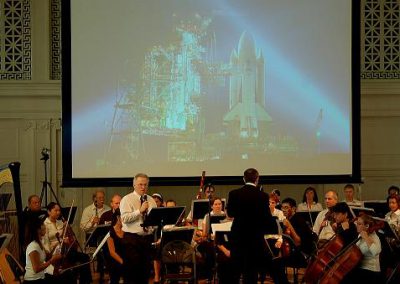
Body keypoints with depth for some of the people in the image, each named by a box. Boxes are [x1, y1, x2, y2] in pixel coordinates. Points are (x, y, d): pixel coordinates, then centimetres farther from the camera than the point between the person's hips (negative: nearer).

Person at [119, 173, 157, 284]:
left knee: (146, 269, 9)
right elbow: (124, 218, -16)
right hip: (132, 238, -5)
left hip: (147, 238, 5)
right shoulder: (127, 199, -2)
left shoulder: (151, 200, 14)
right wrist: (140, 211, -19)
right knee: (132, 269, -4)